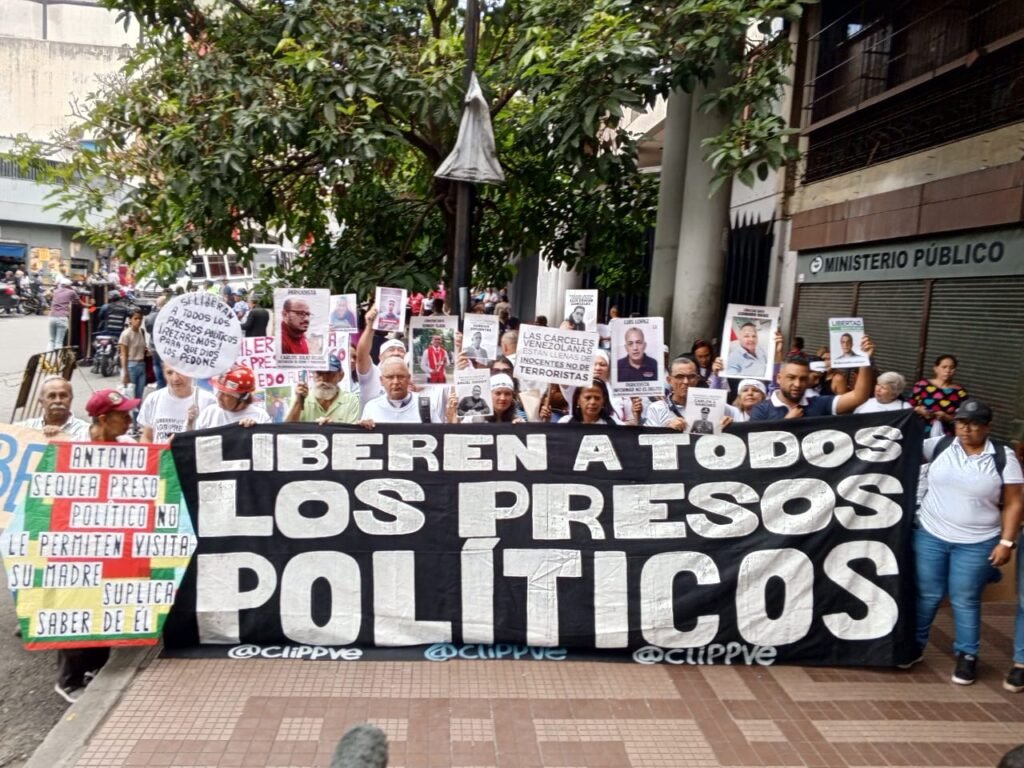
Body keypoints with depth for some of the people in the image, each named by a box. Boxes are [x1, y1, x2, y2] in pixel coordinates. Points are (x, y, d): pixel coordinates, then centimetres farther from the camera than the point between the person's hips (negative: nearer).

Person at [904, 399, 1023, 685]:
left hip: (976, 544, -1)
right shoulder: (939, 445, -2)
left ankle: (967, 655, 27)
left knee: (965, 600, 9)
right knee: (926, 594, 12)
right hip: (930, 536, 2)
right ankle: (915, 645, 27)